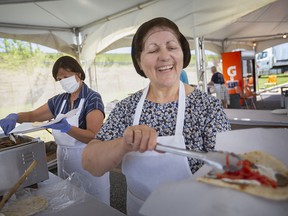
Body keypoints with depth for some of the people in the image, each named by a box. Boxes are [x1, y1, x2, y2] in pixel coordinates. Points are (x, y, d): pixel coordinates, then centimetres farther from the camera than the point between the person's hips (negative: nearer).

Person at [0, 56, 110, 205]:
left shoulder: (92, 98, -14)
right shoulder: (59, 100, 5)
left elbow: (94, 137, -23)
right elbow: (33, 115, 12)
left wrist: (67, 128, -37)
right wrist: (14, 117, -9)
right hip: (64, 162, 6)